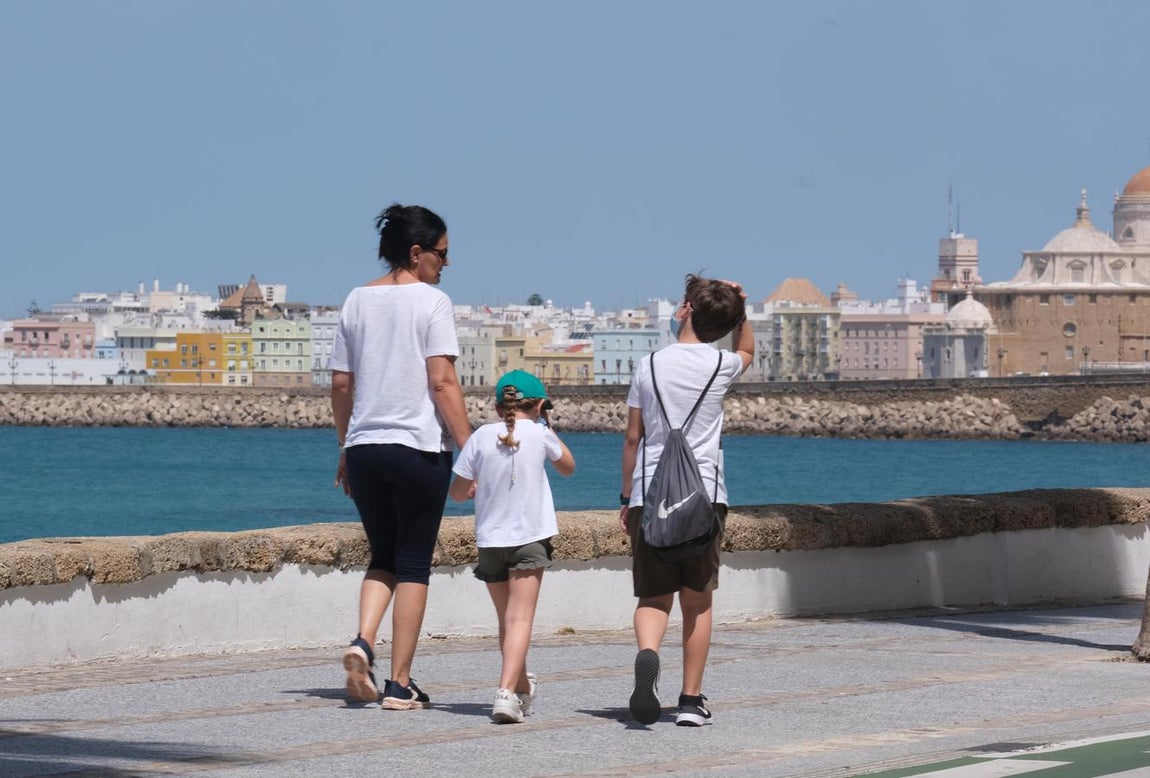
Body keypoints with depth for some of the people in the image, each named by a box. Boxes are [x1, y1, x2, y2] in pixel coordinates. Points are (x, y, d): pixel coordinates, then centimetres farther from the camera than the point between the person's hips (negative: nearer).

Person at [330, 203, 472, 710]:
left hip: (364, 447, 5)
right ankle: (400, 683, 2)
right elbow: (443, 383, -13)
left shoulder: (357, 301, 9)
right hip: (419, 448, -5)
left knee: (383, 556, 17)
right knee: (413, 563, 3)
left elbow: (340, 383, 11)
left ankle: (363, 642, -8)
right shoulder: (431, 302, -6)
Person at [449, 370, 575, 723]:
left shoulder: (482, 436, -1)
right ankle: (507, 692, -28)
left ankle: (522, 689, 34)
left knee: (506, 619, 17)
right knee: (520, 618, -9)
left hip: (490, 540, 3)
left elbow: (458, 492, 4)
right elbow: (568, 467, 18)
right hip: (530, 537, -3)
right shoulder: (539, 434, -2)